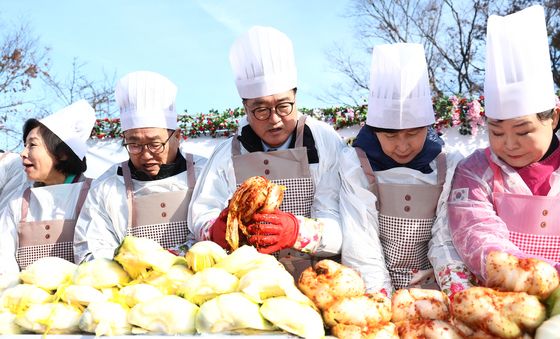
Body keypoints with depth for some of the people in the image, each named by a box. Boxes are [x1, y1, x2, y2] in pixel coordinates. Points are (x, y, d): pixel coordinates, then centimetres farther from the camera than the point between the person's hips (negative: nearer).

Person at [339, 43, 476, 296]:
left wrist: (463, 304, -18)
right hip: (373, 297, -2)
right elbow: (360, 249, -12)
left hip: (431, 289, 3)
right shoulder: (356, 166, -7)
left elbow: (448, 241, -4)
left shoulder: (449, 165, 0)